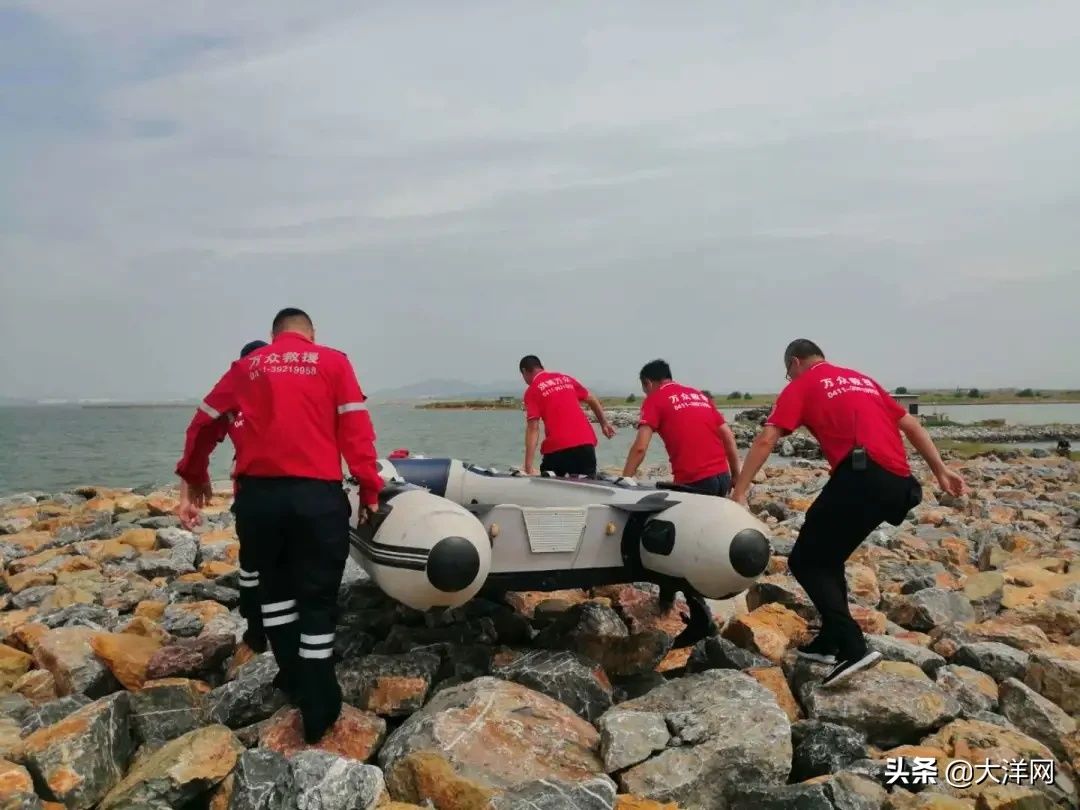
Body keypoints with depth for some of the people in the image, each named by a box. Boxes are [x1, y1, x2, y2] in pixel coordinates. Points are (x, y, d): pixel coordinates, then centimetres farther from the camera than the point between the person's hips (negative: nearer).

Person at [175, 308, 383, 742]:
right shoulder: (332, 361, 6)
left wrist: (191, 472, 38)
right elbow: (356, 429, -2)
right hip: (316, 494, -3)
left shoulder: (247, 366, 15)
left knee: (274, 585, 23)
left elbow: (203, 422, 22)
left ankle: (293, 679, 30)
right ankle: (317, 710, 10)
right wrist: (370, 488, 2)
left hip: (257, 493, 3)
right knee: (318, 597, 6)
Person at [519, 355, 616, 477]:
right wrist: (604, 424, 36)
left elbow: (533, 428, -8)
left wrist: (528, 467, -11)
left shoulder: (532, 391, 2)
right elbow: (592, 400, 23)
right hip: (585, 442, 4)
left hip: (556, 446, -4)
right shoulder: (565, 378, 18)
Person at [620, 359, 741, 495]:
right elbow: (729, 438, 15)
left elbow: (640, 447, -10)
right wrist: (736, 477, 20)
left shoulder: (654, 399, 1)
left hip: (692, 482, -6)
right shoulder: (700, 395, 19)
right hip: (722, 477, 6)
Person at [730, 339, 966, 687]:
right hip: (899, 484, 8)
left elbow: (766, 440, -2)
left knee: (805, 562, 3)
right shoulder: (862, 379, 30)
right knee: (828, 558, 22)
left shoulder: (801, 386, 9)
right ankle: (831, 642, 25)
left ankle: (853, 647, -8)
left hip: (861, 475, -7)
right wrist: (941, 470, 25)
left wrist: (739, 494, -4)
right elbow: (911, 425, 25)